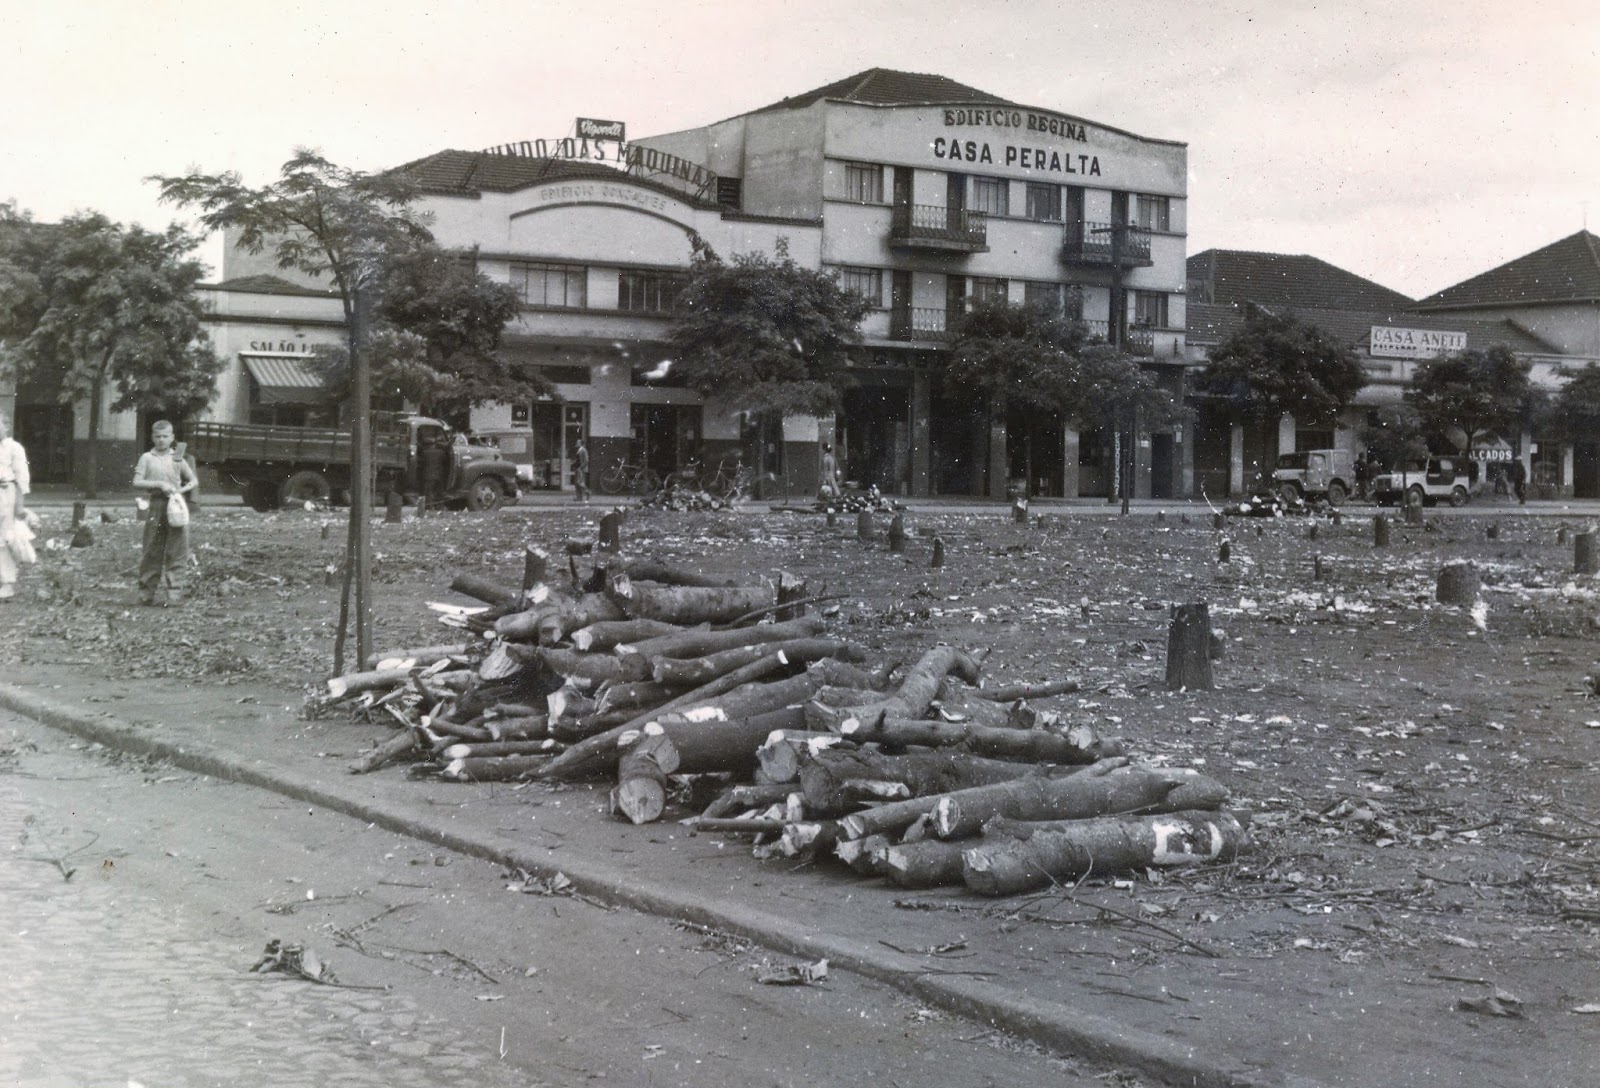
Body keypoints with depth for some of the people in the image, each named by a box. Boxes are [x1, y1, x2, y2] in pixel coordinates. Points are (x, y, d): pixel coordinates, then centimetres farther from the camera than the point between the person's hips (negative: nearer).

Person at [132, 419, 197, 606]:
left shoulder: (177, 458, 11)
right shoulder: (147, 458, 6)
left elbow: (193, 481, 15)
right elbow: (137, 483, -3)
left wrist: (181, 489, -4)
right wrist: (159, 484, -13)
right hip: (156, 505, -1)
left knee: (177, 552, -5)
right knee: (152, 552, 3)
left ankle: (171, 594, -4)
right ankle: (147, 593, 11)